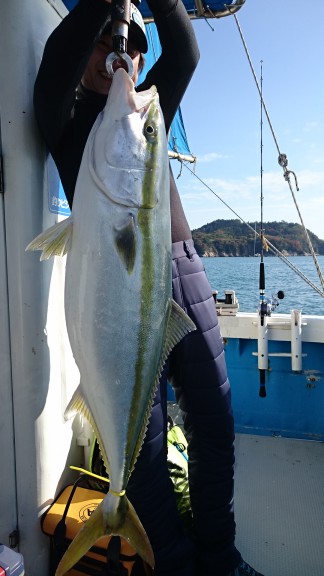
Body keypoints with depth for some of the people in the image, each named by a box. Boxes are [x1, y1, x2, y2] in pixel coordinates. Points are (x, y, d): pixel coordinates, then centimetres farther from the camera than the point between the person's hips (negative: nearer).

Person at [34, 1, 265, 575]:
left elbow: (184, 54, 13)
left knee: (215, 421, 6)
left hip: (186, 270, 5)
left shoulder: (151, 108, 26)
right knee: (145, 438, -2)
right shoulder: (67, 113, 15)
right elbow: (58, 60, -6)